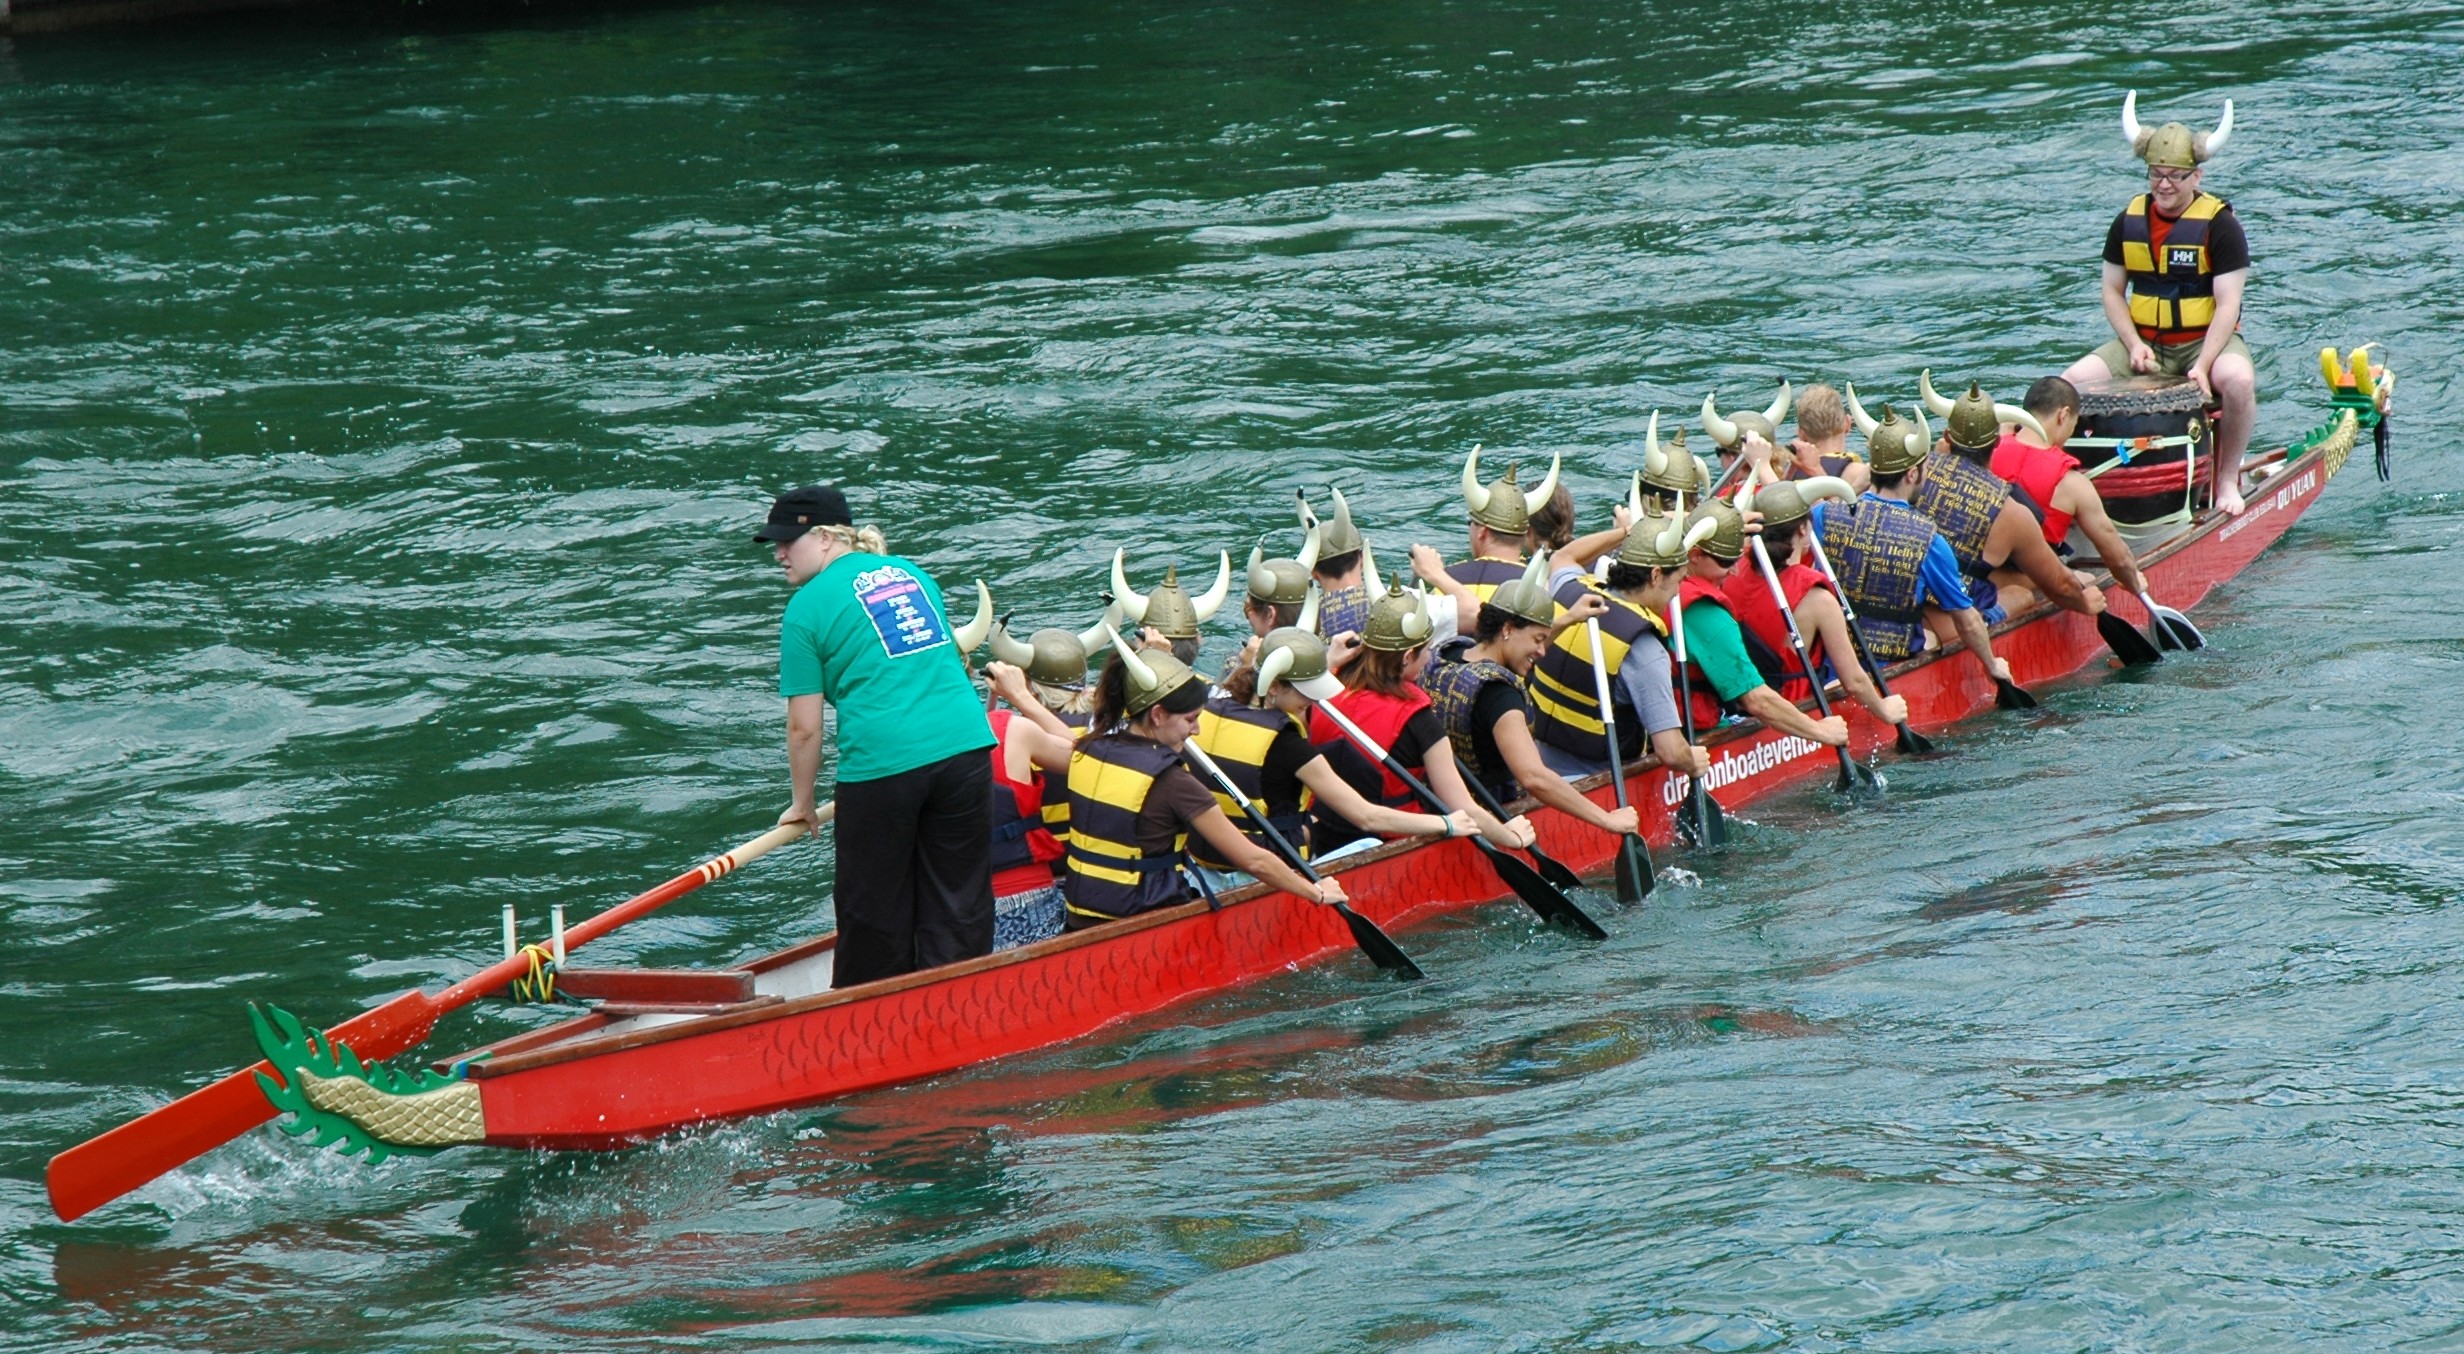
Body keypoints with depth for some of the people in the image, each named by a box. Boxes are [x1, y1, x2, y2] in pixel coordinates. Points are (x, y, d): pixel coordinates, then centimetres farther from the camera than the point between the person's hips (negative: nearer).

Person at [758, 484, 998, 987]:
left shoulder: (808, 606, 0)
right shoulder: (911, 572, 17)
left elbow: (805, 727, -1)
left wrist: (802, 802, 12)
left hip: (881, 762, -5)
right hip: (965, 747, 5)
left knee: (874, 912, 9)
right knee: (959, 903, 10)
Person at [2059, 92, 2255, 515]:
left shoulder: (2219, 224, -9)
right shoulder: (2128, 222, 4)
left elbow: (2228, 304, -14)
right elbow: (2113, 292, 9)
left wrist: (2203, 366, -25)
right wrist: (2135, 346, -9)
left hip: (2207, 339, -4)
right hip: (2144, 341, 4)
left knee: (2238, 380, -36)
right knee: (2072, 383, -18)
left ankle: (2228, 479, -15)